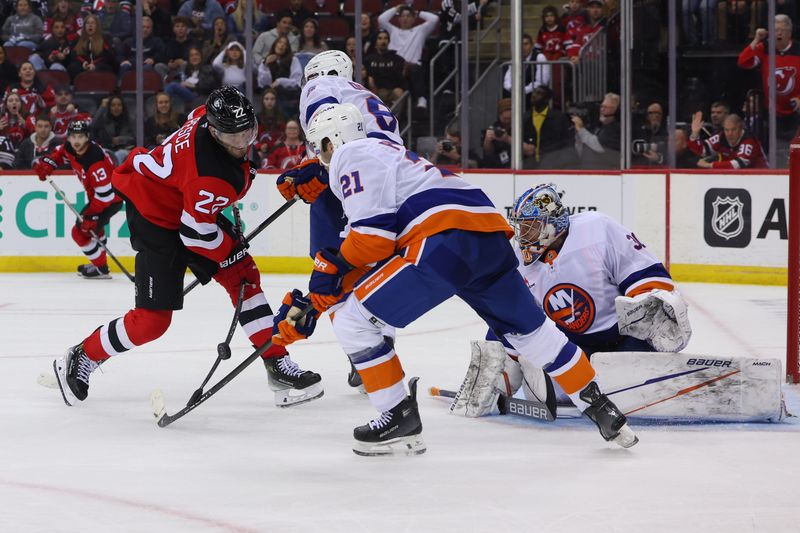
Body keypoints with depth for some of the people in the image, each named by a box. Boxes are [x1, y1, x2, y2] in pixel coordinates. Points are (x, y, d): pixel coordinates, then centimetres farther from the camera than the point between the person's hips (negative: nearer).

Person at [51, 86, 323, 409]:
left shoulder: (210, 114, -13)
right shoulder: (210, 175, -37)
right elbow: (196, 232, -27)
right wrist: (233, 253, -8)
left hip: (191, 207, 10)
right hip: (155, 217, -10)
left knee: (246, 279, 3)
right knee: (152, 319, -9)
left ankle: (279, 365, 7)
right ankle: (79, 361, 12)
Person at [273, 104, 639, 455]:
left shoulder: (350, 158, 6)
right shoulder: (382, 152, 35)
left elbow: (372, 236, -9)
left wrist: (333, 263, 11)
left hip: (445, 238, -10)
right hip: (491, 235, 10)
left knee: (354, 321, 0)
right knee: (530, 330, 27)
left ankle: (400, 418, 3)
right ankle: (601, 409, 32)